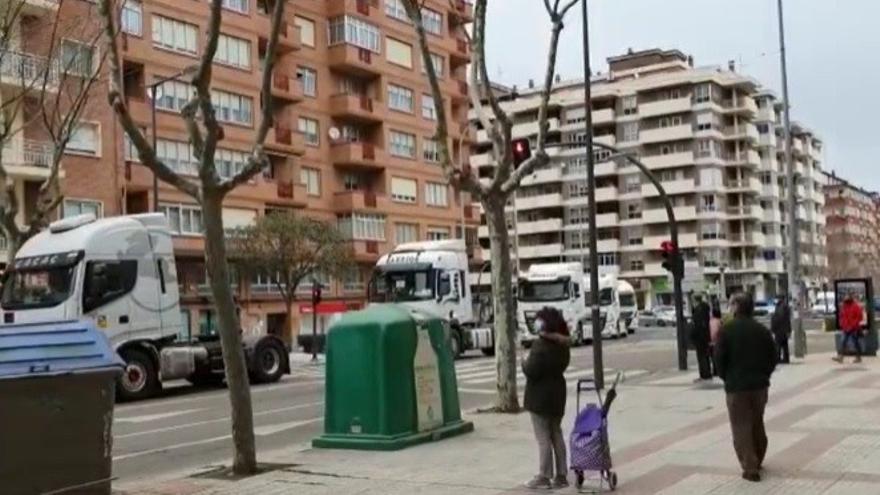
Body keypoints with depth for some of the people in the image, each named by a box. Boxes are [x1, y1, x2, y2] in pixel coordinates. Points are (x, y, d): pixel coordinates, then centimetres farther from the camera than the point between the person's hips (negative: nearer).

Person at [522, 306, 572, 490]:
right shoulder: (562, 345, 6)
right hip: (557, 393, 8)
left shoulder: (541, 345, -21)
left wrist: (525, 363, -5)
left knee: (543, 438, -1)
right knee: (556, 435, 15)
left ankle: (544, 477, 4)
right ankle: (561, 475, 18)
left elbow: (531, 371, -23)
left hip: (541, 395, -8)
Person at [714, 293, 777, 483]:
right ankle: (757, 461, 31)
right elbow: (772, 357, 4)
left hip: (736, 386, -5)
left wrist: (727, 378, 4)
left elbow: (719, 359, -12)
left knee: (741, 427, 1)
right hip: (760, 384, 5)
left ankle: (750, 468, -3)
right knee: (757, 424, 20)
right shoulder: (762, 330, 2)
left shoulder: (727, 330, -12)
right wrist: (763, 375, 14)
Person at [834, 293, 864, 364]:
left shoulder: (856, 306, -12)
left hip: (854, 329, -6)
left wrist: (852, 325, -17)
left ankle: (858, 358, 12)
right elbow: (842, 316, 19)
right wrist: (842, 325, 6)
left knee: (856, 342, 2)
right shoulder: (843, 306, 10)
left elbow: (859, 317, -14)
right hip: (846, 329, 6)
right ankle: (840, 357, -6)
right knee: (843, 342, -1)